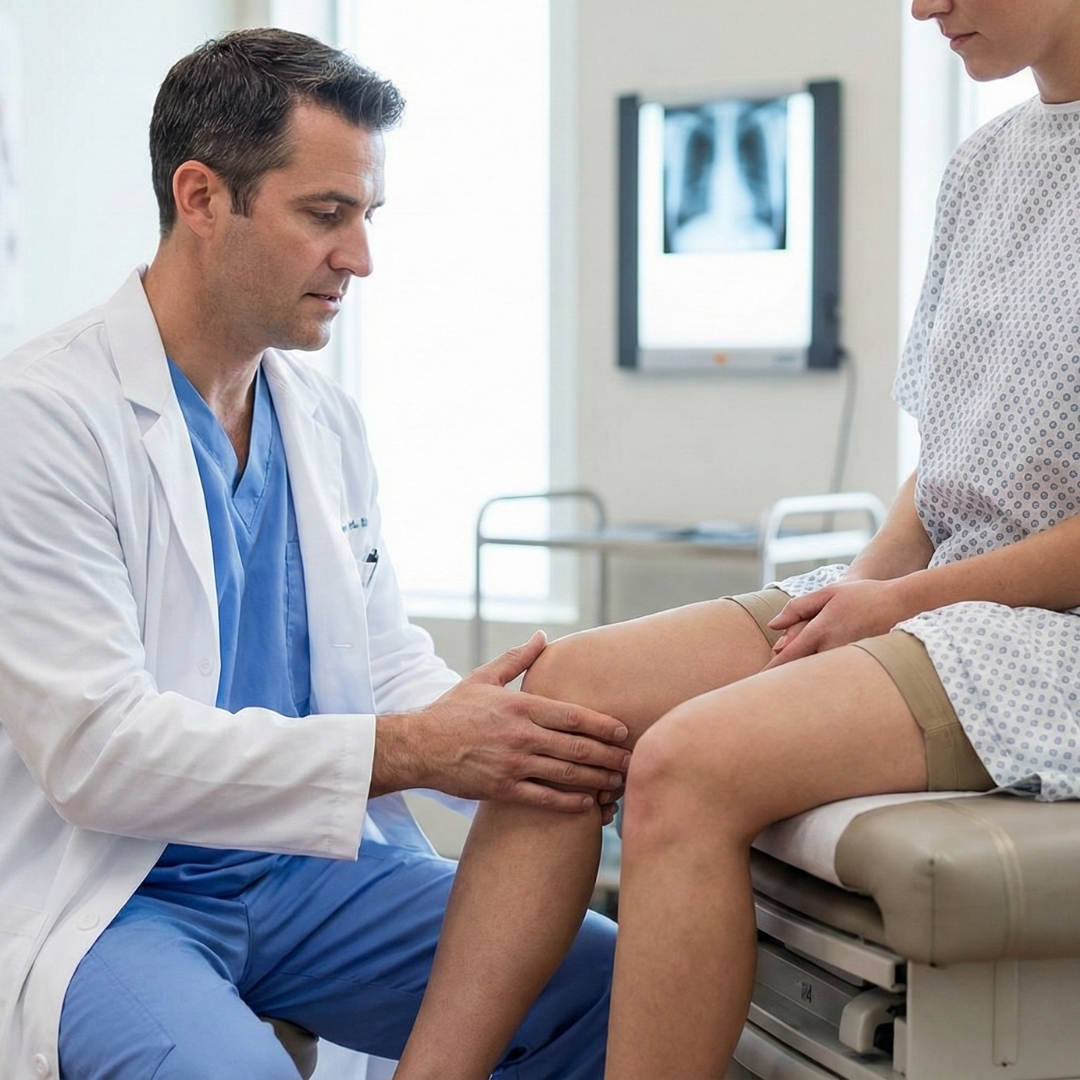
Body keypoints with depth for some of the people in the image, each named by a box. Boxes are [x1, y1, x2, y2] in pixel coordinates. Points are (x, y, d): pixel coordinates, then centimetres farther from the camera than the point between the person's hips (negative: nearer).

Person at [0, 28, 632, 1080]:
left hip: (312, 871, 6)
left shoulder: (324, 421, 10)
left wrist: (512, 736, -10)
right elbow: (94, 750, -21)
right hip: (108, 899, -6)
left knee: (629, 992, -11)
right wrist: (410, 750, -26)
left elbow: (387, 664, 12)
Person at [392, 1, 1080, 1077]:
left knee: (694, 759, -29)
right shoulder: (982, 164, 16)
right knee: (570, 680, -8)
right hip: (927, 595, 9)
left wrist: (909, 596, -13)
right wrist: (865, 583, 3)